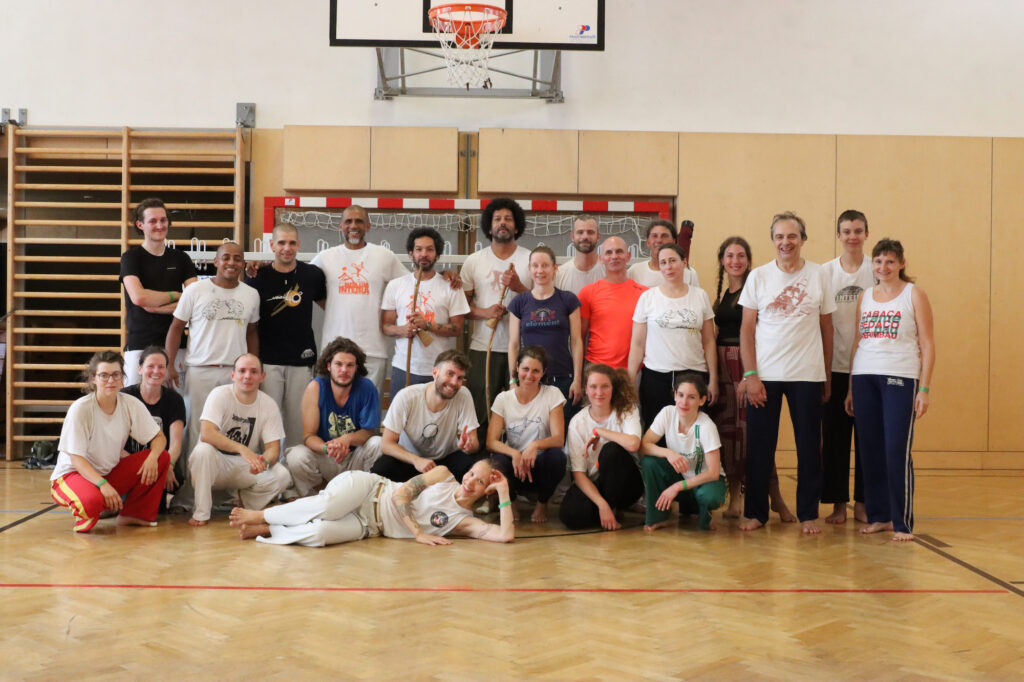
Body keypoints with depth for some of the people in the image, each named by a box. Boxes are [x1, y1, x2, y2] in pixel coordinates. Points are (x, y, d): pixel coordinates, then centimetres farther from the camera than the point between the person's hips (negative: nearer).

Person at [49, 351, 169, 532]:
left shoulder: (131, 405, -6)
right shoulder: (80, 409, -19)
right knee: (92, 500, -40)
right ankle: (83, 517, -3)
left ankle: (134, 514, -1)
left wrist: (153, 456, -24)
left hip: (109, 473, 6)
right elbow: (76, 458, -21)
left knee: (162, 458, -13)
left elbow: (159, 437, 0)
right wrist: (102, 484, -36)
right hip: (73, 474, -5)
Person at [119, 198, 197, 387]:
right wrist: (176, 295, 0)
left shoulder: (181, 258, 13)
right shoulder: (131, 257, 4)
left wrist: (158, 307, -9)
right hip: (140, 344, -3)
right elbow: (139, 297, -12)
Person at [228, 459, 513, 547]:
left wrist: (504, 491, -13)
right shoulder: (443, 475, 0)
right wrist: (418, 532, -18)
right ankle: (260, 516, -10)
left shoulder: (464, 521, 2)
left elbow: (507, 535, -11)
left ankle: (263, 530, -8)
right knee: (326, 507, -37)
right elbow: (400, 493, -6)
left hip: (367, 526, 1)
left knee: (319, 533, -34)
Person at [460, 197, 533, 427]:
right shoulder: (473, 261, 10)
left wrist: (519, 287, -10)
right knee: (480, 411, -1)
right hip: (482, 348, 1)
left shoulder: (531, 260, 7)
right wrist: (484, 313, -11)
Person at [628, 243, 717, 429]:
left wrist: (713, 379, 4)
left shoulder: (700, 296, 8)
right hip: (656, 377, -1)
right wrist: (630, 380, -2)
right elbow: (637, 343, 4)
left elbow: (708, 342, 9)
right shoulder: (647, 297, 4)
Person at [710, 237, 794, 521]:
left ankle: (775, 498, -2)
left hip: (749, 366, -6)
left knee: (752, 430, -10)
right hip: (723, 366, 7)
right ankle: (735, 499, 13)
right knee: (726, 429, 5)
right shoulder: (721, 294, 16)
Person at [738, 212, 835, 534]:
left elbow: (826, 329, 9)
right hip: (764, 375, 0)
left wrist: (827, 377, 6)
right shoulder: (758, 277, 3)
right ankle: (755, 512, 14)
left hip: (807, 375, 0)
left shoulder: (818, 276, 5)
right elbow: (746, 329, 3)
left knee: (809, 447, 4)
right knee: (759, 447, 3)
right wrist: (750, 374, -6)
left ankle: (809, 514, 16)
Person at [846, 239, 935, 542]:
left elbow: (928, 344, -1)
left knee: (897, 452, -7)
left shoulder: (914, 294, 2)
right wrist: (851, 388, 12)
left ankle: (902, 523, 1)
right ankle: (878, 516, 15)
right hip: (864, 377, 4)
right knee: (871, 451, 5)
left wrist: (925, 388, -8)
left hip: (900, 378, -4)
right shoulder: (865, 296, 14)